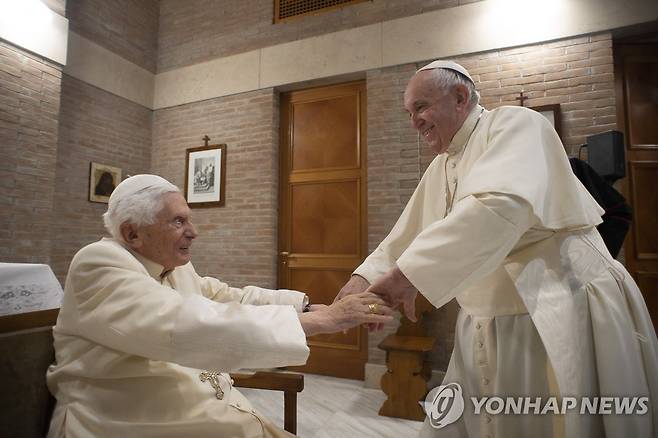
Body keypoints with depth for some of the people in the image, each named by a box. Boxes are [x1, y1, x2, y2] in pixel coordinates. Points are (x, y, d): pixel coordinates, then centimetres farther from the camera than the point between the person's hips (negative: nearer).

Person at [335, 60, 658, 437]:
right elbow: (406, 239, 12)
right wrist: (365, 278, -5)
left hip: (560, 317, -6)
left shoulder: (515, 124, -10)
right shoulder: (437, 170, 12)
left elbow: (501, 206, -30)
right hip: (485, 329, 7)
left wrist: (410, 273, -32)